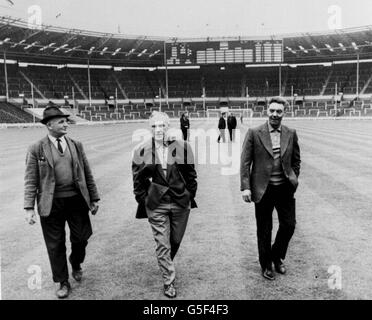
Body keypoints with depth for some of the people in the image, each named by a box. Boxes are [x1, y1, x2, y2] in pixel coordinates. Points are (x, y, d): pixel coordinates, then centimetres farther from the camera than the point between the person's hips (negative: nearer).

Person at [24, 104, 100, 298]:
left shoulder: (76, 146, 5)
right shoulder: (36, 149, -3)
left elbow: (87, 174, 8)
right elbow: (31, 181, -4)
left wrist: (94, 198, 7)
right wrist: (29, 208, -11)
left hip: (77, 200, 2)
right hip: (51, 204, -2)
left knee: (81, 238, 10)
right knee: (55, 245, 9)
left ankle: (76, 265, 44)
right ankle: (63, 283, 29)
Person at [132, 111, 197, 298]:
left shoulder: (182, 147, -4)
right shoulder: (142, 151, -5)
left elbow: (190, 174, 4)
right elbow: (138, 180, 4)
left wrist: (190, 196, 5)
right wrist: (144, 201, 2)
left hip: (181, 203, 2)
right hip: (156, 205, -1)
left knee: (176, 241, 17)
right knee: (162, 245, 2)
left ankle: (166, 264, 46)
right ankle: (169, 281, 18)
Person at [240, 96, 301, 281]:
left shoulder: (291, 134, 4)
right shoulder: (254, 133, -6)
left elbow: (296, 160, 15)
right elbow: (245, 162, -6)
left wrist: (293, 179, 7)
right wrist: (245, 187, -12)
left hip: (285, 188, 3)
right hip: (263, 189, -3)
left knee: (289, 225, 7)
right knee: (264, 230, 9)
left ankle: (277, 257, 34)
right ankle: (266, 265, 29)